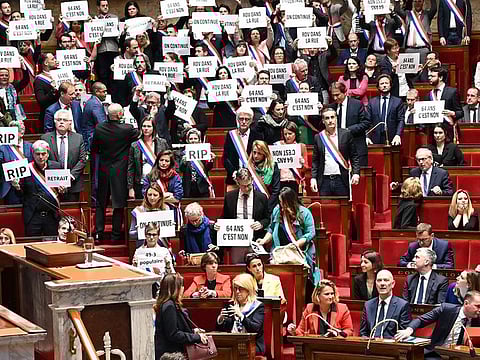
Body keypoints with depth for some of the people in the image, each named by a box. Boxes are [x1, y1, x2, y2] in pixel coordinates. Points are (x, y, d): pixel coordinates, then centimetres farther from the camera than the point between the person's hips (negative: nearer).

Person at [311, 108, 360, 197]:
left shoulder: (346, 134, 4)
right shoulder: (318, 137, 8)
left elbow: (354, 156, 4)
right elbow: (315, 160, 9)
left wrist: (356, 173, -7)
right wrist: (313, 178, 0)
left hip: (341, 180, -1)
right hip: (324, 181, 1)